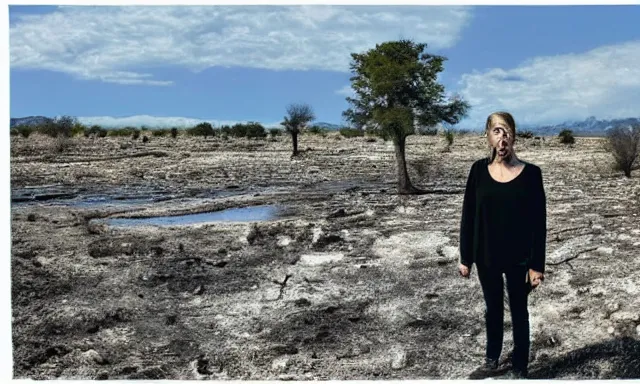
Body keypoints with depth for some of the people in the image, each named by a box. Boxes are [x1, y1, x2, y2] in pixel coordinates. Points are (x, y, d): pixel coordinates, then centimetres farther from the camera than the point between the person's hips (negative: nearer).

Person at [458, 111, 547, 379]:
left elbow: (539, 222, -8)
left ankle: (519, 368, 29)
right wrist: (465, 257, 0)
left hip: (519, 258, -2)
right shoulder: (479, 170, -5)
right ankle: (492, 359, 38)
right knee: (493, 309, 19)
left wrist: (537, 265, -10)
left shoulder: (530, 173, -10)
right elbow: (468, 216, 0)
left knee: (518, 311, 13)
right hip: (486, 256, 2)